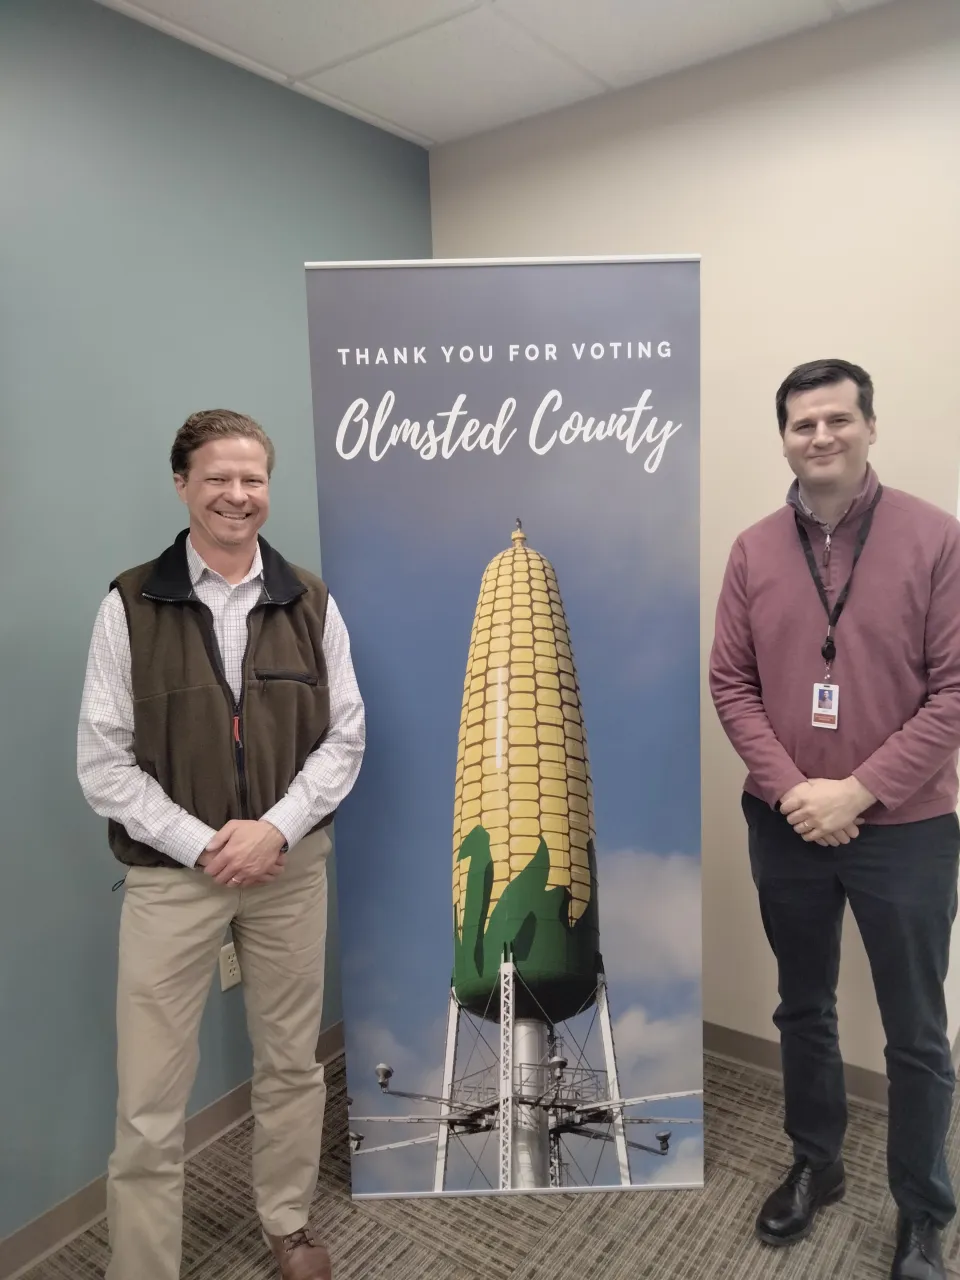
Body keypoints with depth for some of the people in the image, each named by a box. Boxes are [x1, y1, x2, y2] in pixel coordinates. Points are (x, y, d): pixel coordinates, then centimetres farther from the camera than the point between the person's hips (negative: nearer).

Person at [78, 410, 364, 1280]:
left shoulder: (311, 603, 1)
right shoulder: (129, 606, -6)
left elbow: (344, 737, 0)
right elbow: (103, 761, -6)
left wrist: (276, 828, -13)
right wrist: (201, 844, -14)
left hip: (292, 869, 3)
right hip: (170, 876, -2)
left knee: (292, 1065, 18)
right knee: (150, 1099, 6)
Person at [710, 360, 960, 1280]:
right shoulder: (754, 550, 0)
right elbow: (730, 684, -1)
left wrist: (859, 791, -17)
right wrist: (791, 790, -12)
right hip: (785, 829, 3)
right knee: (802, 1009, 20)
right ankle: (813, 1166, 44)